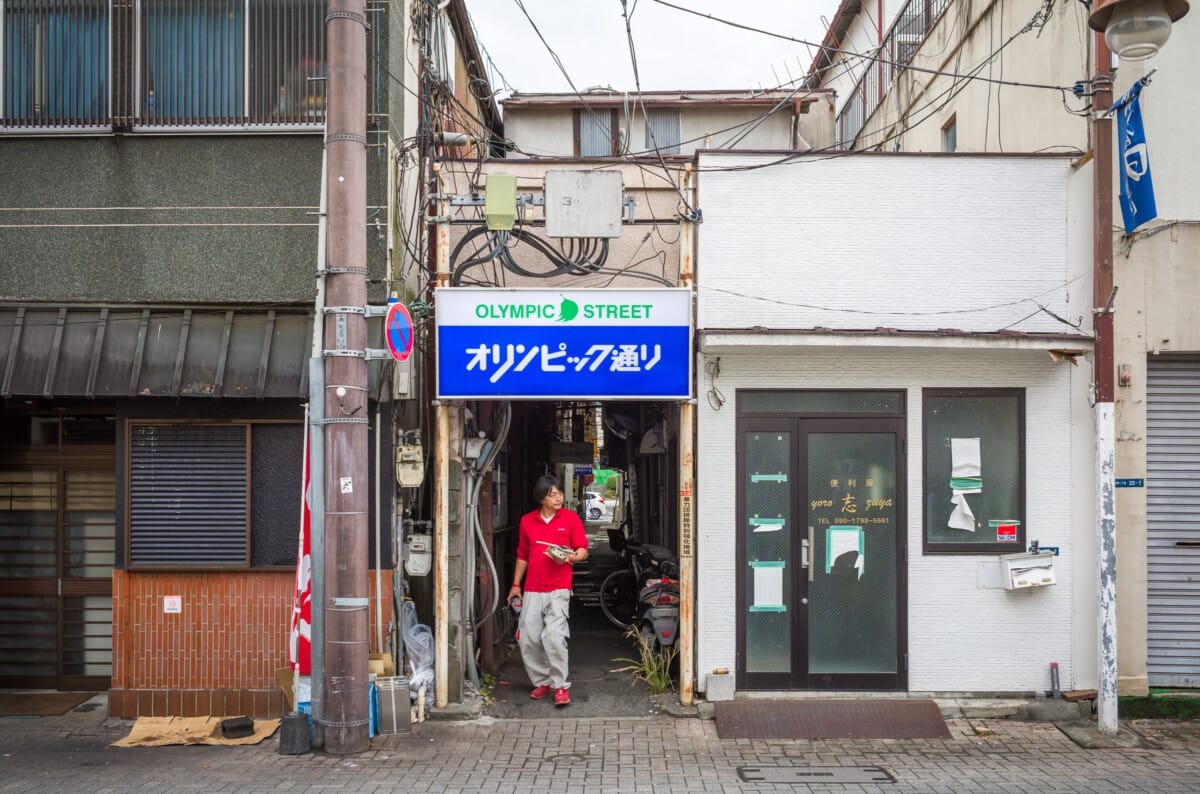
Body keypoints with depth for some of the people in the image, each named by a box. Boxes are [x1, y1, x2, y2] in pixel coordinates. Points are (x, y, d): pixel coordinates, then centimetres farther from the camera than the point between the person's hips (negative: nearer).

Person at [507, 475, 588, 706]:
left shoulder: (571, 519, 1)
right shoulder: (527, 521, 10)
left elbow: (582, 551, 4)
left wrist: (569, 557, -17)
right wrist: (515, 585, 18)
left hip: (558, 589, -4)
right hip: (532, 590, 4)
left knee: (553, 636, -15)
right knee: (527, 639, 3)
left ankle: (561, 685, -1)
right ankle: (542, 681, 21)